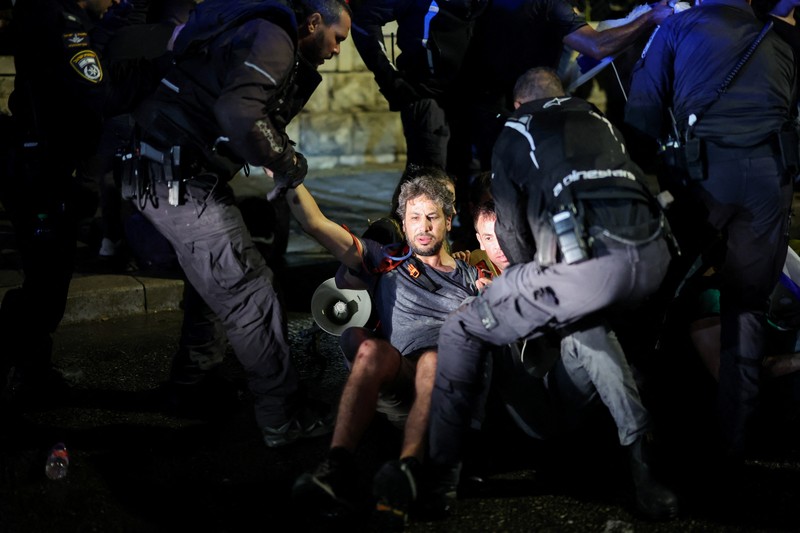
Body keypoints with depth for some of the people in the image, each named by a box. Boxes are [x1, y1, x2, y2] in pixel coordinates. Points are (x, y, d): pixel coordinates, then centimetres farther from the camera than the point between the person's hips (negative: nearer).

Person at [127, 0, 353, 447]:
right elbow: (240, 116, -29)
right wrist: (289, 163, -16)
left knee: (215, 275, 29)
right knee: (250, 294, -7)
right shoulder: (271, 38, -13)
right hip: (182, 183, -11)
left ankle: (194, 368, 47)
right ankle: (286, 419, -2)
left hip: (161, 176, 11)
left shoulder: (271, 40, 20)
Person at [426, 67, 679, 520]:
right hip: (653, 254, 5)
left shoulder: (513, 135, 22)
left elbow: (511, 231, 21)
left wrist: (533, 290, 42)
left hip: (592, 260, -5)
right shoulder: (598, 118, 34)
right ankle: (641, 461, 25)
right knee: (584, 319, 37)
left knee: (461, 333, 13)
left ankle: (440, 479, 10)